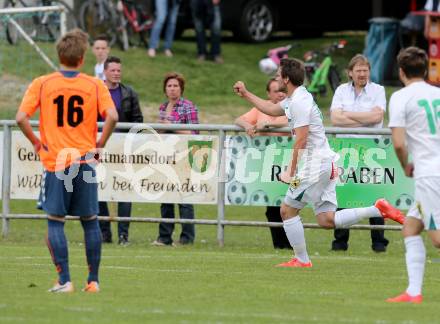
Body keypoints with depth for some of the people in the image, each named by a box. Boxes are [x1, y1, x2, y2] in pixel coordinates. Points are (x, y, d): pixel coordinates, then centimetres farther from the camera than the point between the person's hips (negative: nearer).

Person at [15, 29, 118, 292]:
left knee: (55, 221, 4)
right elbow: (112, 117, -12)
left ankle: (64, 280, -3)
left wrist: (36, 142, 4)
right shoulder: (95, 85, 0)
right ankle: (93, 280, 11)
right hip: (85, 161, 1)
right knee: (90, 221, 10)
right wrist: (100, 144, 1)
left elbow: (21, 118, -9)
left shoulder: (41, 84, -1)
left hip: (55, 162, -1)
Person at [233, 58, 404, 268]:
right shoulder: (294, 99, 16)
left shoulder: (299, 102, -15)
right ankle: (378, 209, -3)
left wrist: (291, 171, -16)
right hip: (326, 164, 9)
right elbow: (271, 109, 34)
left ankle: (302, 261, 7)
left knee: (287, 210, 3)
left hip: (314, 165, -9)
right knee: (327, 220, 4)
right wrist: (246, 94, 35)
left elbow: (301, 141, -19)